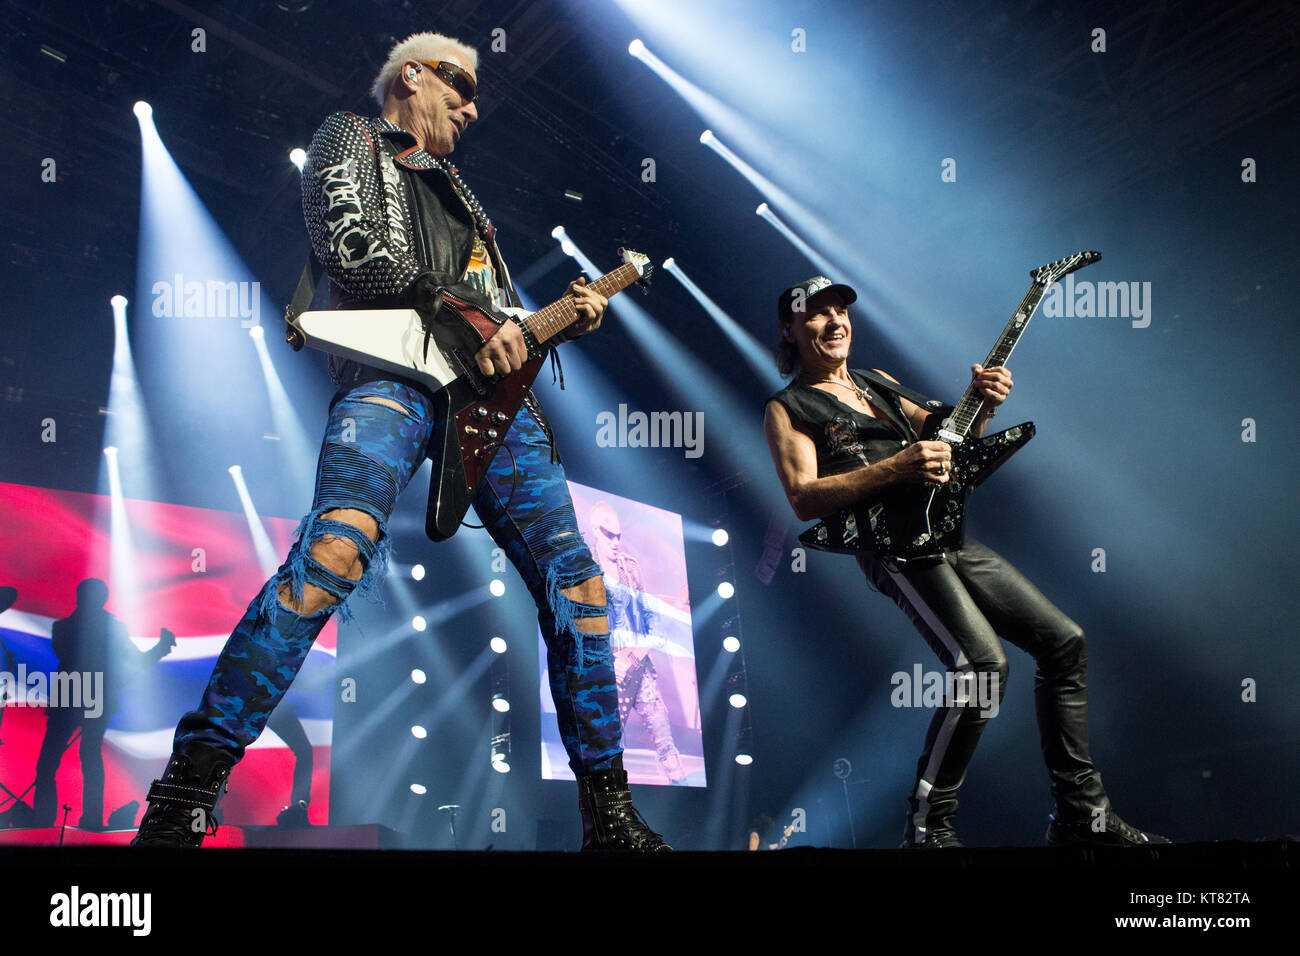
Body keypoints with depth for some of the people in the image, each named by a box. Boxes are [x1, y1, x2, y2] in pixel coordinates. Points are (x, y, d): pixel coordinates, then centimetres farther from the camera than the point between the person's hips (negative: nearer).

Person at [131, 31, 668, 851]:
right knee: (334, 554, -31)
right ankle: (185, 799, -25)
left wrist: (567, 317, 17)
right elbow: (350, 244, -5)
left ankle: (609, 811, 6)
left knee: (577, 584, -3)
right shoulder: (350, 141, 17)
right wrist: (461, 313, -12)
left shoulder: (456, 189, 36)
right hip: (392, 371, -7)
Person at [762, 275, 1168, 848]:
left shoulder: (878, 385, 25)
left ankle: (1080, 813, 12)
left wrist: (980, 404, 5)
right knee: (983, 661, -28)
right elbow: (803, 499, -12)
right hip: (894, 549, -8)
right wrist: (896, 468, -21)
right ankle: (927, 827, -13)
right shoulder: (788, 408, 3)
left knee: (1064, 641, 3)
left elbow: (948, 435, 28)